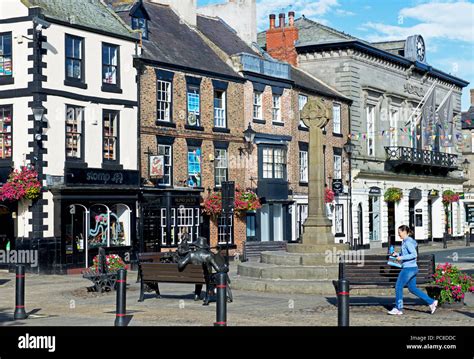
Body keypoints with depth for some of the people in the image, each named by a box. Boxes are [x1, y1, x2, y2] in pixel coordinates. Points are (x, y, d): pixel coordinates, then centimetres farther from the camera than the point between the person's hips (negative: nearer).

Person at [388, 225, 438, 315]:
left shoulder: (408, 242, -15)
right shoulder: (406, 241, 15)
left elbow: (414, 254, -22)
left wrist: (401, 257, -21)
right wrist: (397, 254, 10)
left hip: (408, 268, -10)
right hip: (413, 268, 10)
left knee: (398, 287, 0)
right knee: (412, 288, 13)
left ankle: (398, 309, 7)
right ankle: (431, 302, 11)